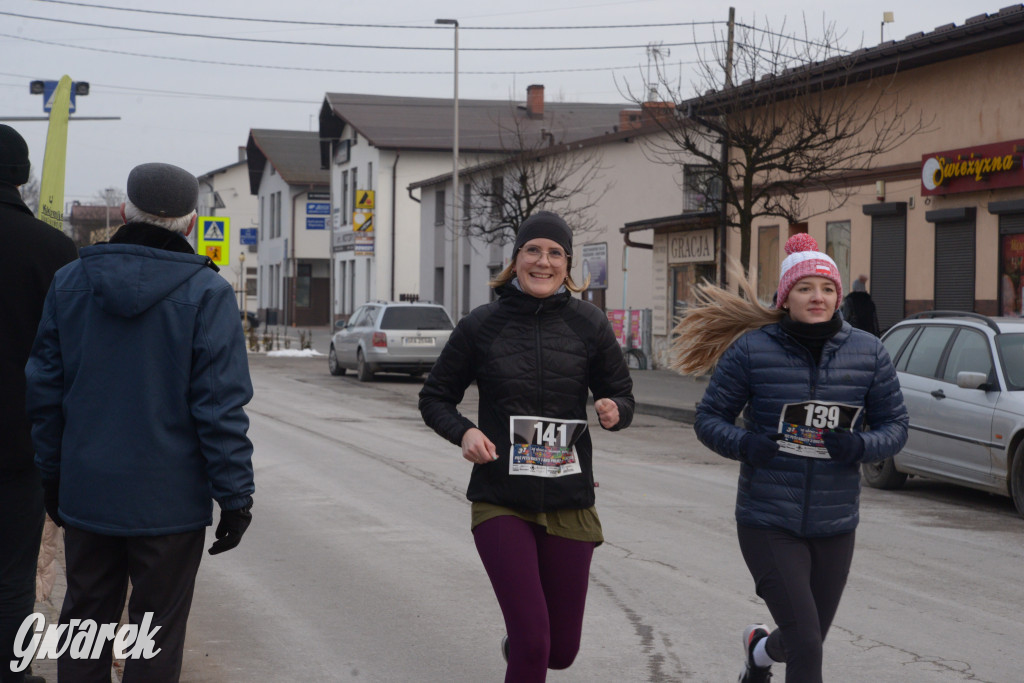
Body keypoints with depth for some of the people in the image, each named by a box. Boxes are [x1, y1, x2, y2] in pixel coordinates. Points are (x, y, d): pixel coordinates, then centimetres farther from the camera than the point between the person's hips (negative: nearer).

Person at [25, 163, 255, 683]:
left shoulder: (69, 282, 3)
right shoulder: (206, 293, -11)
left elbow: (44, 390, 7)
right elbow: (220, 405, -13)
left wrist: (52, 474, 16)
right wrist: (235, 494, -7)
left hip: (86, 495, 4)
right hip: (170, 502, -4)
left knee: (85, 619, 16)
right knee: (157, 632, 7)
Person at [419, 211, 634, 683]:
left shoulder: (588, 324, 0)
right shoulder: (481, 325, -3)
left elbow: (621, 396, 9)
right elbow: (434, 398, 7)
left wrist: (614, 411, -14)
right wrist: (463, 432, -14)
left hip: (569, 503, 2)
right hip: (501, 502, -2)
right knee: (532, 644, -14)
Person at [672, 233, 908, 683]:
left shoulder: (868, 353, 1)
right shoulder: (752, 349, -7)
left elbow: (895, 425, 6)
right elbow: (709, 417, 0)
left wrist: (860, 446, -15)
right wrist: (743, 444, -20)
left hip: (835, 527, 4)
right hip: (768, 524, -4)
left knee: (807, 640, 20)